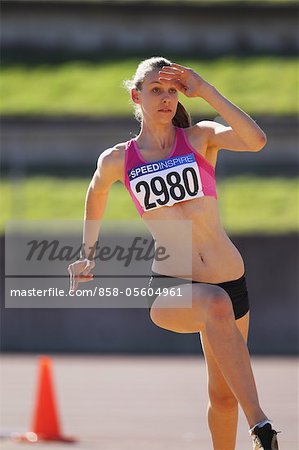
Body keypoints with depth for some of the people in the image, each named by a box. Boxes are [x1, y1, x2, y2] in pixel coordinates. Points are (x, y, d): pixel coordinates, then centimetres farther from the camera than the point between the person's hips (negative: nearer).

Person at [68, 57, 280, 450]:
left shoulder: (201, 137, 3)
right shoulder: (117, 160, 5)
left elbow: (256, 141, -18)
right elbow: (96, 194, 28)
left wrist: (204, 90, -15)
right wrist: (88, 255, 34)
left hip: (230, 280, 3)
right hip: (169, 287, -3)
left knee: (223, 395, 10)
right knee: (217, 305, -37)